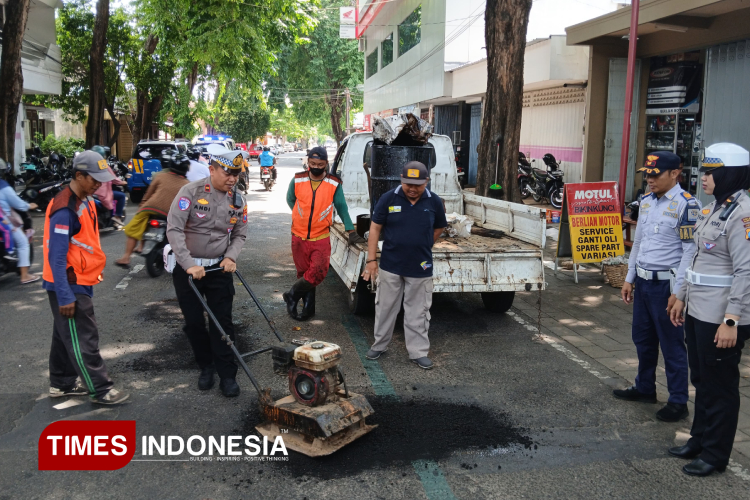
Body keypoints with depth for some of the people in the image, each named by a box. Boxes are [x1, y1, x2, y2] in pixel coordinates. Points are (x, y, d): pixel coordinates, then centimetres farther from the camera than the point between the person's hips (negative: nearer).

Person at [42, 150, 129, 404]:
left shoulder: (85, 200, 7)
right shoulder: (65, 209, -23)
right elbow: (56, 257, -24)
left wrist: (95, 269, 21)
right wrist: (65, 296, -24)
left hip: (80, 281, 10)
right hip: (68, 286, -10)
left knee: (66, 334, 19)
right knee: (83, 339, -1)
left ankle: (61, 384, 31)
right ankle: (101, 389, 8)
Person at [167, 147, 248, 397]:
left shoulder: (238, 201, 1)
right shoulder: (191, 191, -14)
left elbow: (240, 235, 11)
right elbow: (174, 229, -18)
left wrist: (231, 257, -9)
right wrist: (189, 264, -23)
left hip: (219, 268, 2)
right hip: (187, 267, -2)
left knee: (223, 322, 1)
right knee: (194, 322, 7)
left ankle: (227, 374, 9)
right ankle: (206, 366, 27)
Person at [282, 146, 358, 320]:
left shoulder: (334, 184, -4)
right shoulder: (297, 181, -2)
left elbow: (342, 208, 3)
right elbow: (290, 200, 15)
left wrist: (351, 231, -2)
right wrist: (302, 217, 9)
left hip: (321, 238, -1)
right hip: (299, 237, 1)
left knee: (318, 272, -14)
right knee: (303, 272, 10)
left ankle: (293, 295, 6)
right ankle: (308, 307, 24)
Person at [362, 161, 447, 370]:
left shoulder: (434, 202, -4)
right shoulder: (388, 199, -8)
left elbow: (439, 227, 13)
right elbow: (375, 228, -4)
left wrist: (422, 247, 6)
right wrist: (371, 260, -7)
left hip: (420, 268, 0)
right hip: (390, 266, 0)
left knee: (418, 312, 8)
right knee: (385, 307, 13)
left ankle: (419, 352, 20)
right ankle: (379, 345, 30)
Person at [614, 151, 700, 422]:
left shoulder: (686, 205, -14)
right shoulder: (646, 201, 10)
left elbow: (690, 251, -16)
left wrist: (678, 292, -17)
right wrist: (629, 279, 16)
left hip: (666, 285, -8)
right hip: (642, 282, 8)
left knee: (672, 344, 3)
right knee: (643, 339, 19)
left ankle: (678, 402, 17)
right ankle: (645, 388, 36)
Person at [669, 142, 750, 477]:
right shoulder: (713, 208, 12)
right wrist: (682, 297, 20)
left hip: (721, 318, -9)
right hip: (698, 311, 9)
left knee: (720, 386, 5)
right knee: (701, 380, 19)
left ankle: (715, 454, 19)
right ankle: (699, 439, 35)